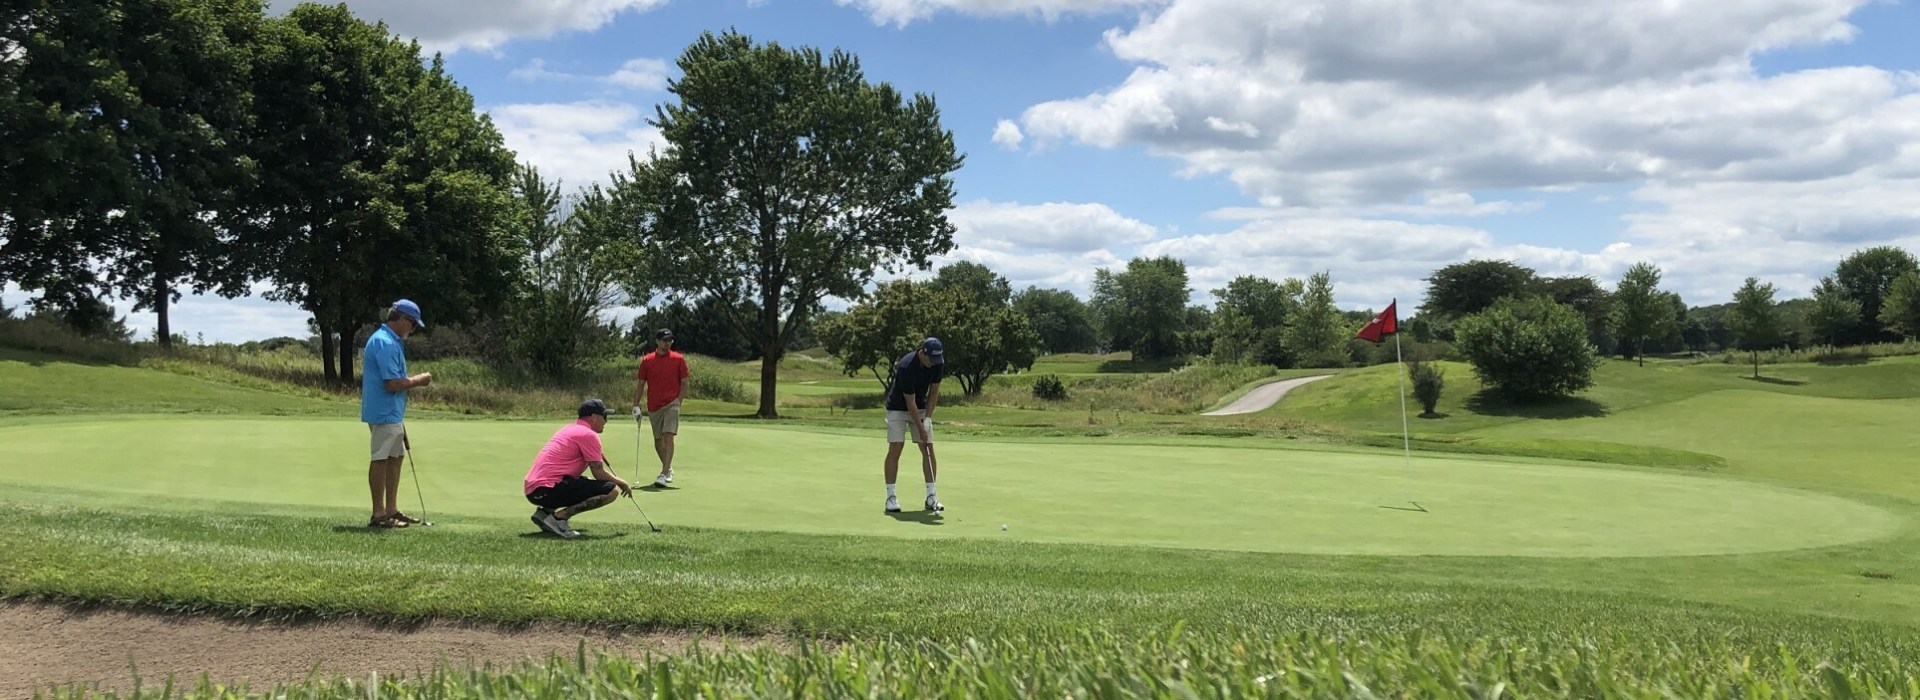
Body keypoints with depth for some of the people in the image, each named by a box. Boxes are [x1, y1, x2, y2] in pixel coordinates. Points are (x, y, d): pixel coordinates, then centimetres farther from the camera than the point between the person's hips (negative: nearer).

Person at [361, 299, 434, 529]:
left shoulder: (389, 340, 14)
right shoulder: (385, 343, -20)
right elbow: (392, 384, -24)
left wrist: (414, 381, 12)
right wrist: (418, 380, -11)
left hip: (392, 413, 11)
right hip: (384, 413, -11)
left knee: (395, 457, 15)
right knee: (381, 460, -4)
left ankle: (391, 510, 21)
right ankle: (378, 514, 2)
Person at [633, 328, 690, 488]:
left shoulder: (678, 359, 0)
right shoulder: (646, 360, 4)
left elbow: (684, 383, 3)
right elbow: (641, 384, 7)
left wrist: (678, 401, -8)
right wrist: (636, 405, 1)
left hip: (671, 404, -3)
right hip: (653, 407, 3)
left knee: (668, 437, -16)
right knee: (658, 440, 13)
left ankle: (664, 474, -20)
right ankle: (668, 468, 34)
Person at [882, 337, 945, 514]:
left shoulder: (938, 363, -15)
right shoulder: (907, 366, -32)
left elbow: (934, 391, -3)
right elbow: (910, 402, -26)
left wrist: (928, 418, -11)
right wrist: (920, 428, -23)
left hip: (921, 408, 5)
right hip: (898, 408, -5)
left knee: (928, 450, -2)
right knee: (895, 449, -11)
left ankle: (931, 496, 1)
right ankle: (890, 497, -5)